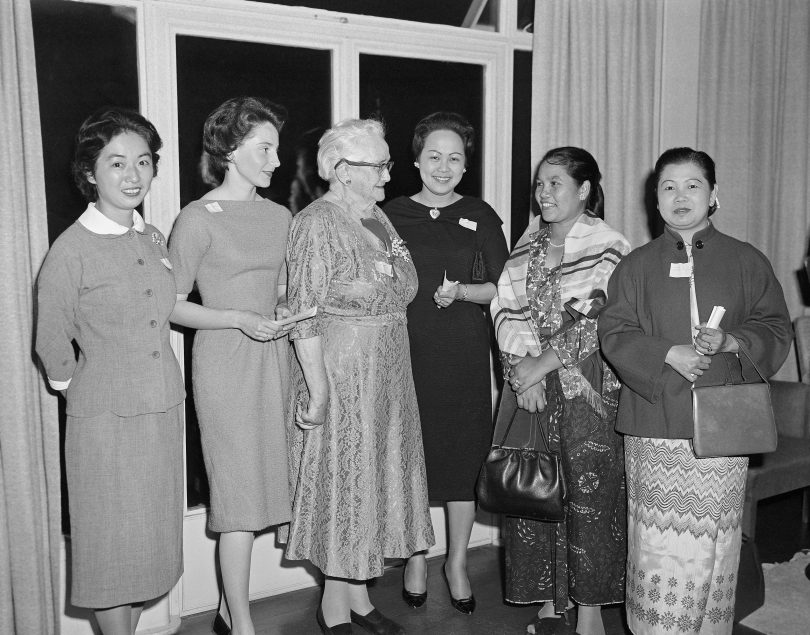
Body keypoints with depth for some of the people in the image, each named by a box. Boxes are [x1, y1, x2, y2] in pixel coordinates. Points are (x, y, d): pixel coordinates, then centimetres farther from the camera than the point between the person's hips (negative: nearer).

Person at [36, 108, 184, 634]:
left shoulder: (155, 239, 5)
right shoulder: (71, 250, -13)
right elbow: (52, 345, -5)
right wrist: (84, 390, 5)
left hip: (165, 408, 6)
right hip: (105, 419, -6)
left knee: (153, 534, 15)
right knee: (115, 542, 7)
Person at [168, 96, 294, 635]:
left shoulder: (280, 216, 11)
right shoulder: (199, 218, -7)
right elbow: (172, 305, -7)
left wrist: (285, 311, 2)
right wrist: (240, 319, -17)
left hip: (273, 356, 6)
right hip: (225, 361, -6)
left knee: (260, 484, 9)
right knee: (240, 490, -4)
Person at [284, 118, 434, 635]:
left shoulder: (378, 218, 11)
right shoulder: (318, 224, -14)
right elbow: (305, 316, -19)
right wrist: (319, 390, -21)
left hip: (389, 372, 8)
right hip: (341, 372, -8)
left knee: (376, 477, 14)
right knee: (343, 480, 2)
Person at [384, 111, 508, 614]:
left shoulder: (480, 216, 4)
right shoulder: (393, 215, 4)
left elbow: (502, 288, 2)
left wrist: (461, 291, -14)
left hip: (465, 352, 0)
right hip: (407, 351, 0)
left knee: (464, 456, 5)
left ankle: (458, 562, 24)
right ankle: (416, 558, 26)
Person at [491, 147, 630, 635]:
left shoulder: (608, 249, -6)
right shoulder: (527, 246, 12)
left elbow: (592, 322, -14)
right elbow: (508, 307, 4)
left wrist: (541, 364, -13)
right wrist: (522, 367, -9)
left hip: (586, 390, -5)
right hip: (529, 387, 5)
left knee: (586, 496, 0)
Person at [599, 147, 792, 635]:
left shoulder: (746, 262, 8)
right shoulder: (636, 267, 8)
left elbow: (776, 330, 6)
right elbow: (614, 334, 1)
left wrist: (729, 341, -13)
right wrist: (668, 353, -14)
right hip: (654, 425, 0)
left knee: (711, 541, 3)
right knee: (657, 543, 2)